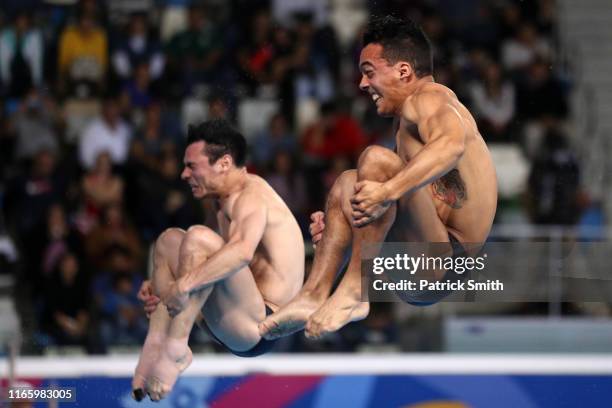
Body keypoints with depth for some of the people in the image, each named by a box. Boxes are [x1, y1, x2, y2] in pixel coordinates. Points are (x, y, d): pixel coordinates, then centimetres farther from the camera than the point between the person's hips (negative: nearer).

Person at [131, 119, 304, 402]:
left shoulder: (251, 195, -13)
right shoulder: (228, 201, 19)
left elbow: (242, 251, -35)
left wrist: (183, 284, -38)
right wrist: (160, 288, 7)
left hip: (261, 327, -11)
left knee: (198, 238, -27)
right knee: (170, 240, 16)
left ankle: (175, 348, -23)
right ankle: (156, 343, -2)